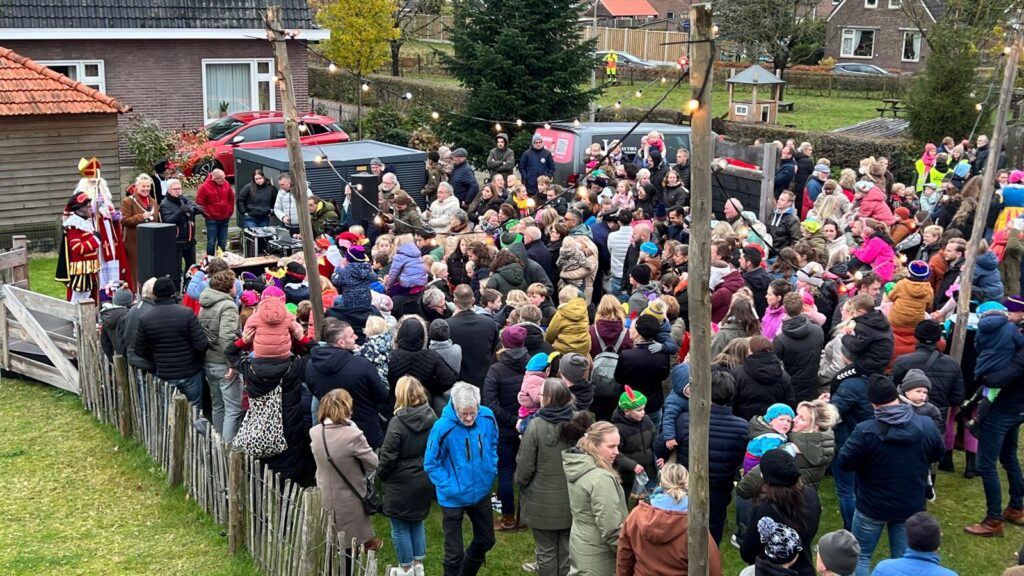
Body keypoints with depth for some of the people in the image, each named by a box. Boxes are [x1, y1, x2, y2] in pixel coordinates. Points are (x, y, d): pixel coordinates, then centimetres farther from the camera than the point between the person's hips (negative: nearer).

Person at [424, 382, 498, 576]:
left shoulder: (488, 417, -13)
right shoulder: (443, 427, -26)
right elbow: (431, 464, -13)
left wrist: (491, 471, 1)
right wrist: (450, 487, -19)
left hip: (482, 492, 5)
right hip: (454, 498, -5)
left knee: (486, 540, 23)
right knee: (454, 553, 4)